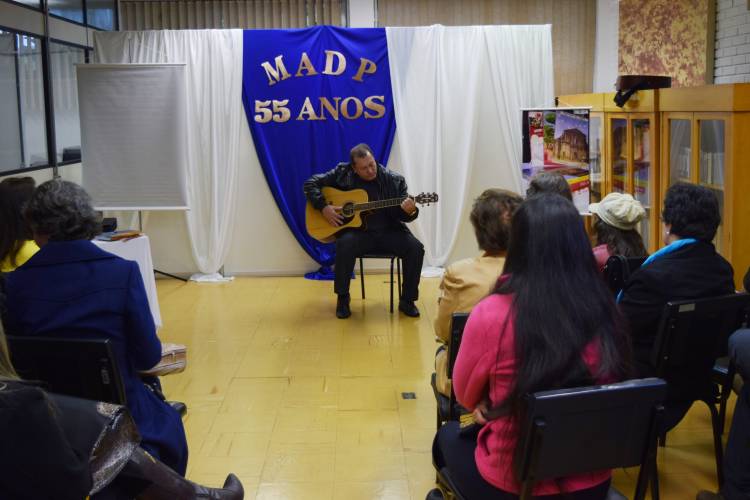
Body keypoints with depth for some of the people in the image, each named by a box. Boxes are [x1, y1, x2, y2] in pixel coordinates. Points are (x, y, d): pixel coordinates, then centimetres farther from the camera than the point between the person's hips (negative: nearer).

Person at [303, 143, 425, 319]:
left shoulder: (394, 181, -1)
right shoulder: (342, 173, -2)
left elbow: (403, 216, -1)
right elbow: (311, 184, 2)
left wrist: (409, 211, -26)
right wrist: (323, 207, -13)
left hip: (388, 231, 1)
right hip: (357, 231, -1)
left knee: (415, 248, -24)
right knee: (345, 244, -35)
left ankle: (407, 300, -6)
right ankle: (342, 298, -14)